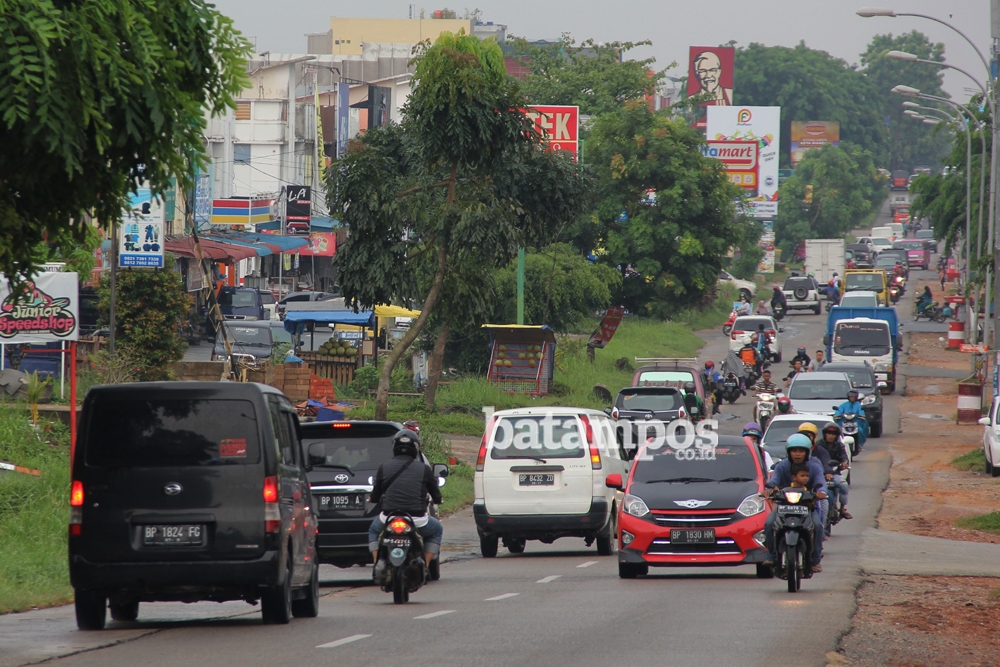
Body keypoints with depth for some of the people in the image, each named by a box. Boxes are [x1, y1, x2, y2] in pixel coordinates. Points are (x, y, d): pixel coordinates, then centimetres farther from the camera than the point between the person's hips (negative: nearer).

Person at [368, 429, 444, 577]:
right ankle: (425, 565, 17)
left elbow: (374, 498, 7)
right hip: (417, 519, -1)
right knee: (436, 530, 30)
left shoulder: (384, 468, 2)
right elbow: (437, 498, 7)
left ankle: (377, 565, 17)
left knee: (374, 530, 34)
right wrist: (436, 500, 32)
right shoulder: (424, 469, 0)